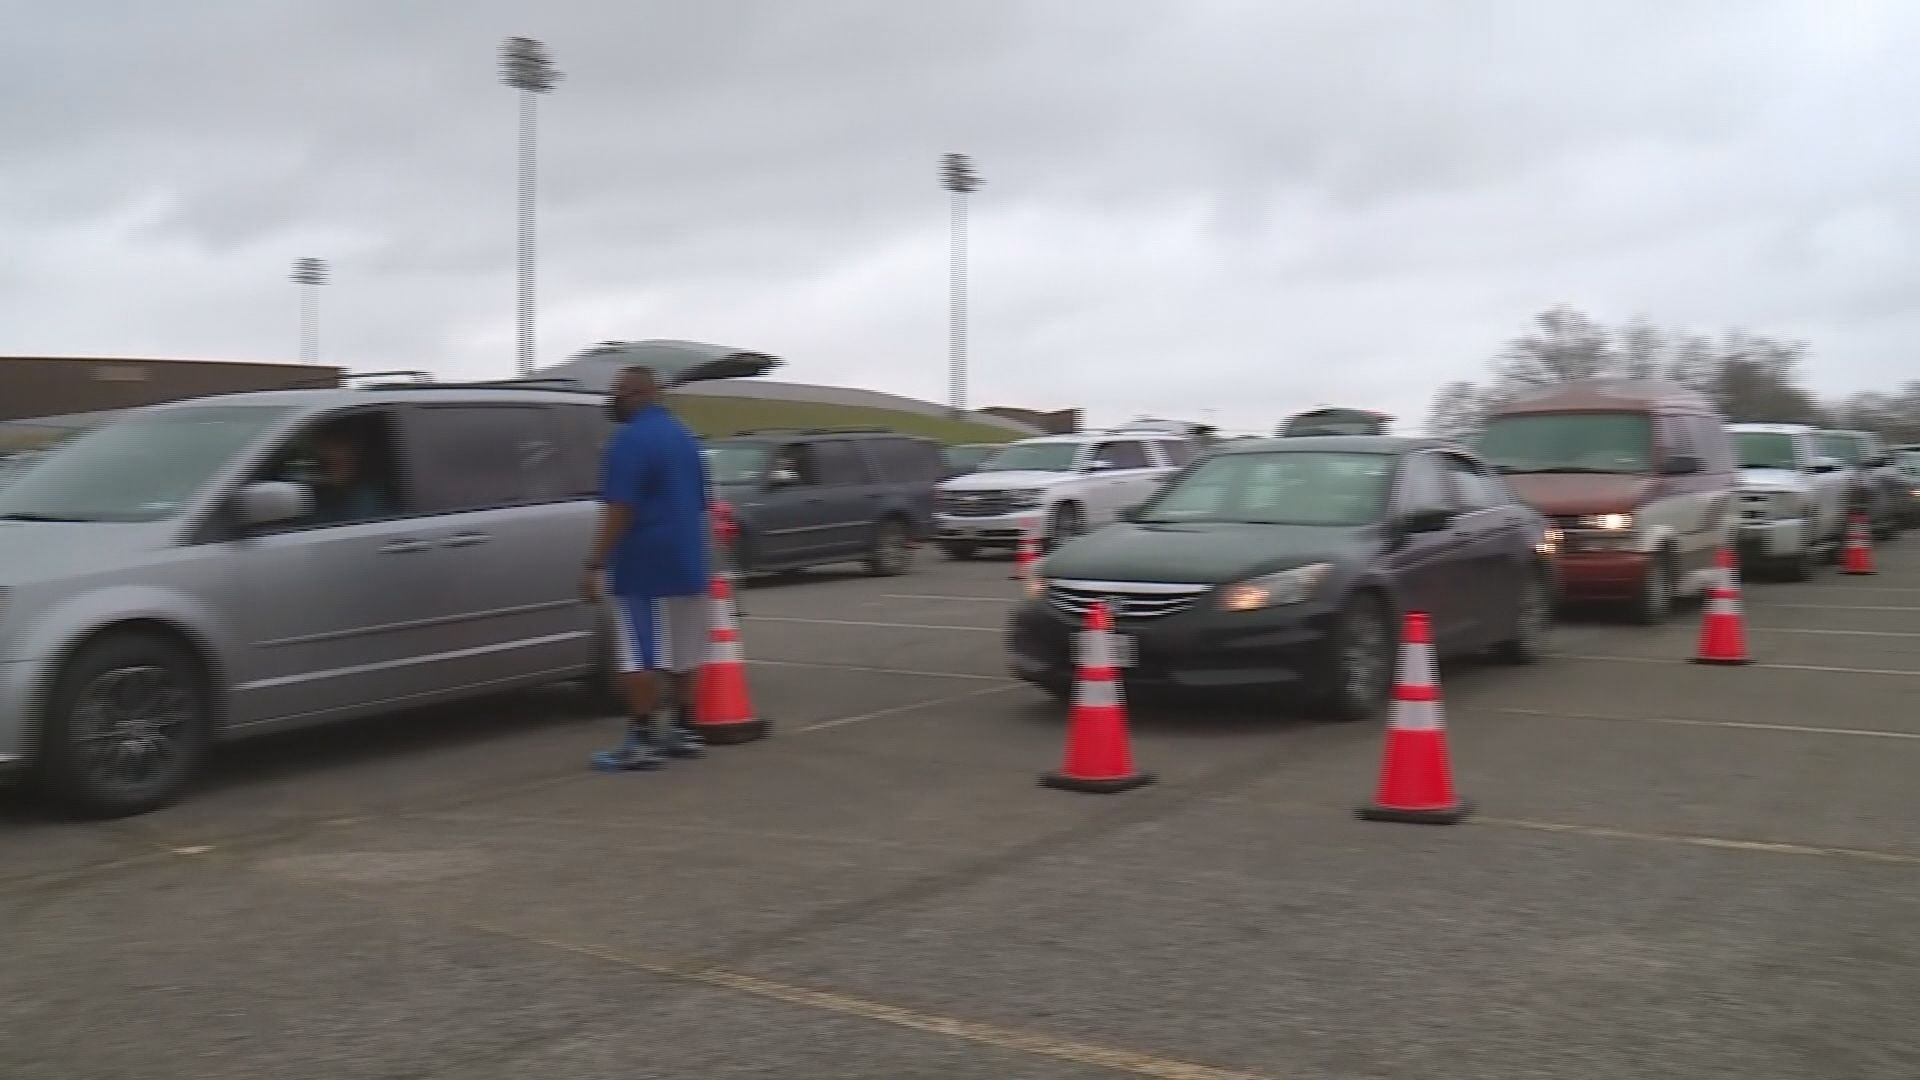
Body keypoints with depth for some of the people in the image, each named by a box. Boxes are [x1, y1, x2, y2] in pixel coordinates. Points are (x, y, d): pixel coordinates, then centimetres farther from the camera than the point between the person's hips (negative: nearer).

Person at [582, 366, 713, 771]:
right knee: (679, 654, 13)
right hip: (685, 564, 9)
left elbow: (620, 509, -20)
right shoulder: (683, 436, 16)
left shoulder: (632, 439, -13)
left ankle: (642, 741, -5)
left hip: (644, 569, -9)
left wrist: (595, 564, -18)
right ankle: (683, 731, 18)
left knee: (640, 658, -6)